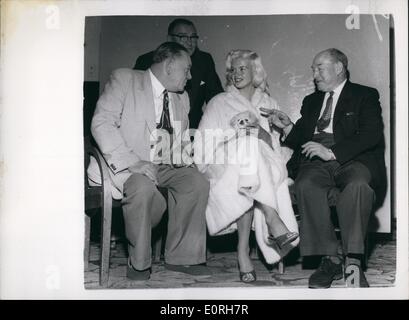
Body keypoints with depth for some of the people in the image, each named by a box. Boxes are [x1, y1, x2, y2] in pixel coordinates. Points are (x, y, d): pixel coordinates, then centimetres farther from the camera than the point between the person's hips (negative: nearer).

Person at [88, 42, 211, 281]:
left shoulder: (182, 97, 19)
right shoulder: (124, 80, -2)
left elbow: (182, 138, 26)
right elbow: (102, 123, -14)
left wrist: (186, 152, -1)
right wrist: (131, 162, -26)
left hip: (166, 166, 6)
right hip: (126, 165, -6)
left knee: (198, 181, -21)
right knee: (143, 188, -36)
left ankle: (181, 257, -9)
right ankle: (139, 261, -14)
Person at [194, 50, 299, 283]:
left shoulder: (268, 104, 21)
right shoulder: (219, 103, 17)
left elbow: (273, 144, 8)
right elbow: (204, 145, 8)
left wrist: (257, 127, -8)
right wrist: (232, 131, -8)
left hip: (263, 168, 1)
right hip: (225, 169, -1)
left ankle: (244, 250, -38)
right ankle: (273, 220, -43)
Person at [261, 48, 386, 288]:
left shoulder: (365, 96, 12)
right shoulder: (311, 101, 29)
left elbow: (372, 135, -5)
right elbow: (301, 140, 24)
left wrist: (331, 152, -15)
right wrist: (287, 127, 2)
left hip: (353, 160, -3)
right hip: (316, 161, 3)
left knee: (357, 185, -37)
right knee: (306, 185, -31)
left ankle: (353, 261, -31)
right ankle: (330, 259, -26)